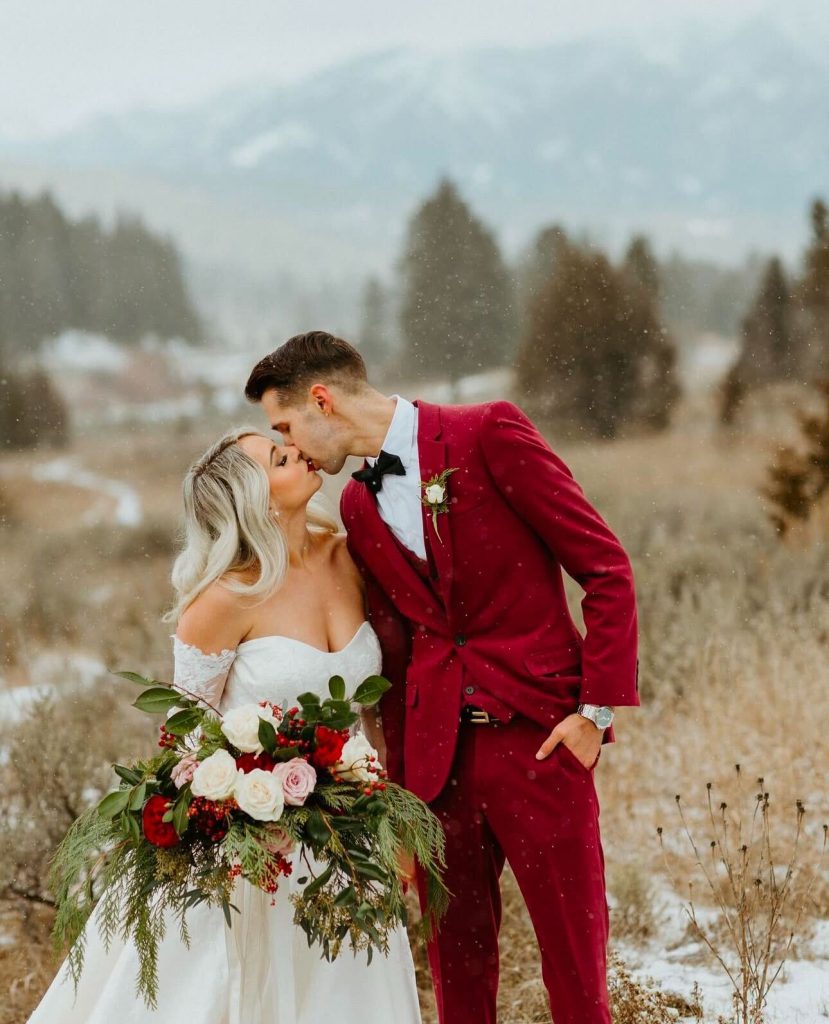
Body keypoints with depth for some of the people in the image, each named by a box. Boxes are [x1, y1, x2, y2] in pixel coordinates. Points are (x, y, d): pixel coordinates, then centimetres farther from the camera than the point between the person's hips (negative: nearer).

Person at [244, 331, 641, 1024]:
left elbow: (605, 567, -7)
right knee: (456, 961, 9)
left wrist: (597, 709, -10)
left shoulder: (488, 434, -6)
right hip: (437, 751, 5)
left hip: (537, 734, -5)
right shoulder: (359, 507, 13)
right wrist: (400, 787, 11)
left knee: (575, 962, 0)